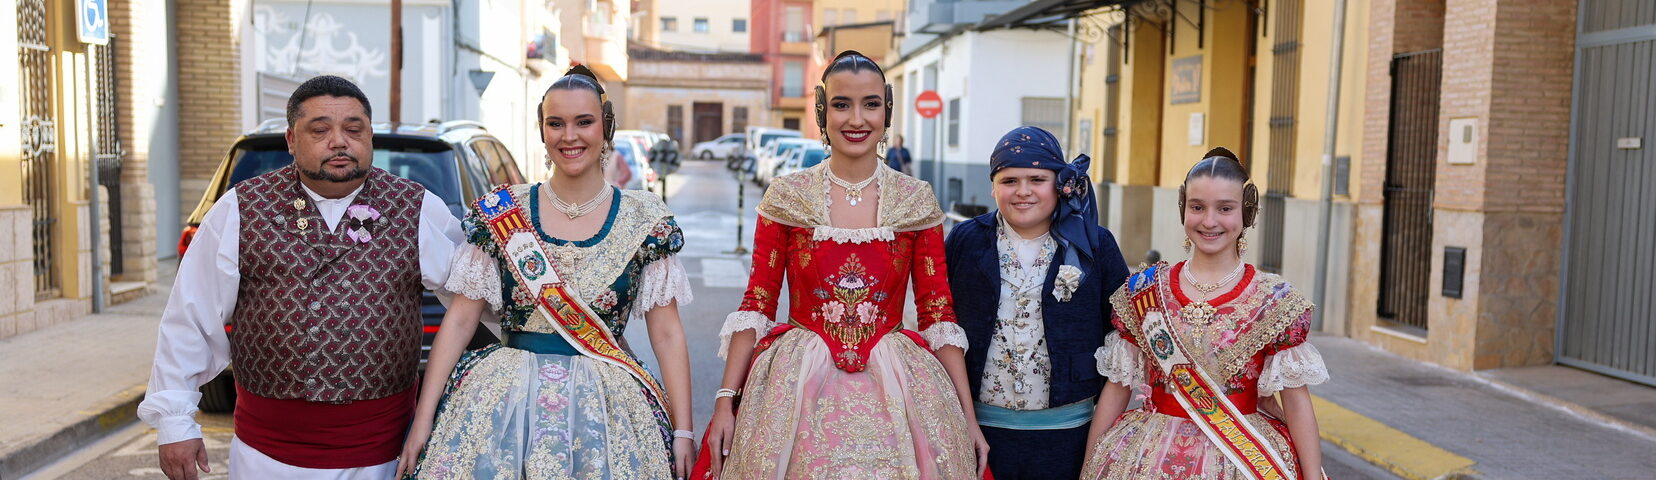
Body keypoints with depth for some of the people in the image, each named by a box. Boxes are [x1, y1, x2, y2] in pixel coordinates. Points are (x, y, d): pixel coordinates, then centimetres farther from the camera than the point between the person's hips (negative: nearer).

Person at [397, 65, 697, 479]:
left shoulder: (646, 221, 0)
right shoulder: (500, 213, 2)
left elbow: (666, 334, 0)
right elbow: (459, 321, 2)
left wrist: (682, 432, -6)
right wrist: (423, 420, -3)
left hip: (607, 408, 0)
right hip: (505, 401, 1)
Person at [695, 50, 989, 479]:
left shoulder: (917, 201, 2)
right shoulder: (785, 196, 0)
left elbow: (938, 314, 2)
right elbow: (757, 304, 1)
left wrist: (968, 416, -1)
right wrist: (725, 400, -5)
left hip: (895, 389, 1)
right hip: (796, 388, 0)